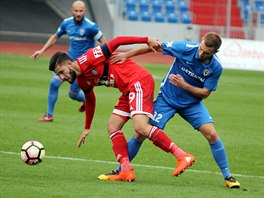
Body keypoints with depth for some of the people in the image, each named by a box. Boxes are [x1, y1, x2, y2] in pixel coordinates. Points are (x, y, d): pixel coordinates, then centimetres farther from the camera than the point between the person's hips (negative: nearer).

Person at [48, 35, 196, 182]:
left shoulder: (87, 60, -13)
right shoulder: (82, 81, 14)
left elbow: (116, 42, -13)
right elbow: (90, 101, 33)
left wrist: (147, 40, -14)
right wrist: (87, 128, 41)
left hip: (139, 80, -10)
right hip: (128, 90, 10)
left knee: (140, 126, -23)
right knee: (113, 126, 5)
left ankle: (183, 156, -26)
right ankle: (126, 171, 0)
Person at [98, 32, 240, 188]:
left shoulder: (216, 68, -18)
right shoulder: (185, 48, -22)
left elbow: (205, 93, -10)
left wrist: (183, 85, -25)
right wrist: (127, 54, -9)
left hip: (192, 103, 1)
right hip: (167, 98, -1)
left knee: (212, 134, -16)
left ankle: (227, 176, -2)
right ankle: (120, 170, 9)